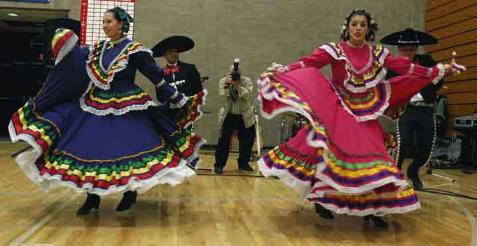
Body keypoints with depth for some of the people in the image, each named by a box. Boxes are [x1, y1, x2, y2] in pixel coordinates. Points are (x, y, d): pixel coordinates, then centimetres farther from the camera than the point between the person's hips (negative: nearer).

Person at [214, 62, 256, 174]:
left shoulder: (247, 81, -7)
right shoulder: (223, 81, -4)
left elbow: (248, 96, -22)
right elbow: (223, 96, -17)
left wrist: (237, 85, -30)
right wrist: (227, 84, -30)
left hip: (245, 117, 1)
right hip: (228, 116, -1)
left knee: (247, 141, 8)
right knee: (224, 141, -4)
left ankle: (243, 164, 26)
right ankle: (219, 165, 6)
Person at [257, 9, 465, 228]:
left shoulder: (378, 53, 6)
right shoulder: (334, 50, -5)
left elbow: (406, 68, 9)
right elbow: (307, 64, -17)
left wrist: (439, 71, 9)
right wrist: (281, 71, -31)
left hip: (366, 113, 4)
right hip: (339, 111, -4)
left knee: (372, 154, 1)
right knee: (336, 151, -10)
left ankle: (371, 208, 13)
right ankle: (322, 199, 8)